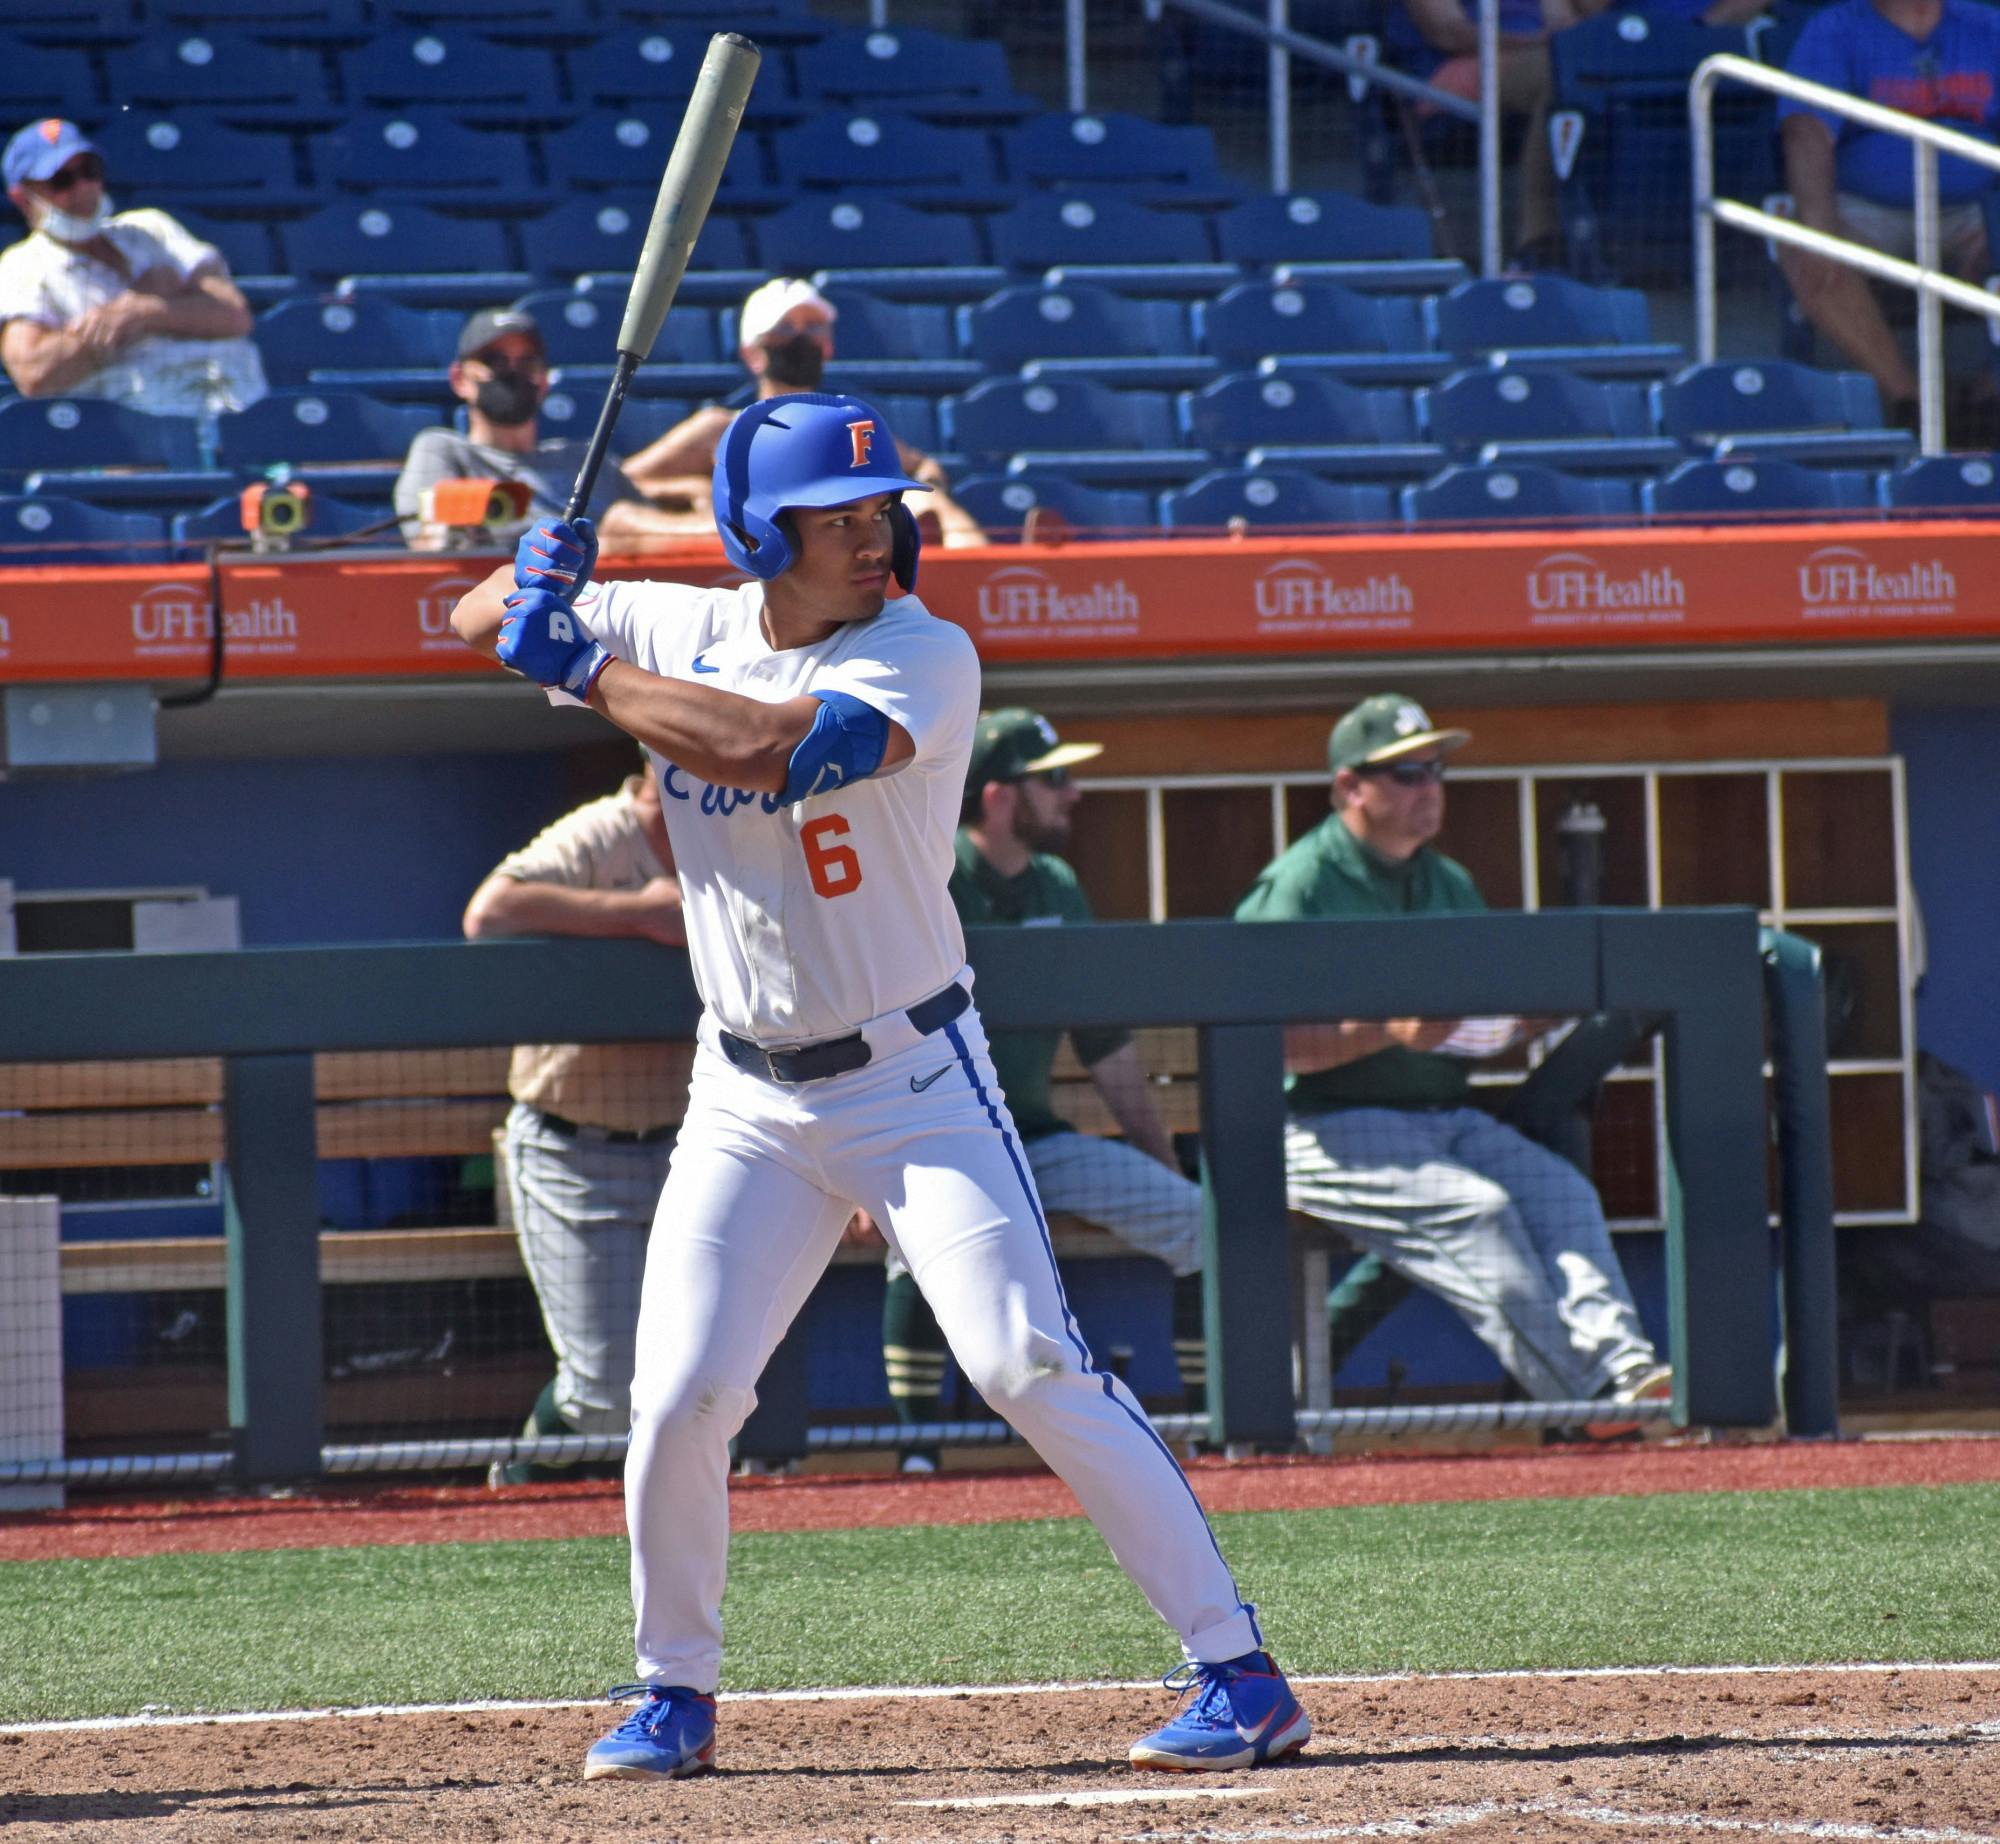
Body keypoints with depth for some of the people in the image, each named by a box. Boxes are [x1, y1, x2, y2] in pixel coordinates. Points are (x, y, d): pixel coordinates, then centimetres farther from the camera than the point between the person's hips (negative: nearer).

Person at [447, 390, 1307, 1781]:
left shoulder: (925, 658, -14)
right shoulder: (686, 631, 3)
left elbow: (778, 748, -31)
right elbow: (480, 623, 12)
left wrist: (590, 670, -22)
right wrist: (543, 576, -13)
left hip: (912, 1078, -4)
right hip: (747, 1098, 4)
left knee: (1028, 1364, -13)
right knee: (679, 1400, -2)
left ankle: (1238, 1671, -10)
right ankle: (674, 1694, 19)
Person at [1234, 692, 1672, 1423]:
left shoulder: (1450, 885, 19)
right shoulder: (1299, 884, -6)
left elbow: (1491, 1021, 20)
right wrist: (1388, 1031, -26)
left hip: (1449, 1115, 7)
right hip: (1333, 1130, -7)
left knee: (1561, 1189, -20)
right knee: (1475, 1206, -29)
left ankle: (1618, 1363, -37)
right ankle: (1582, 1396, -33)